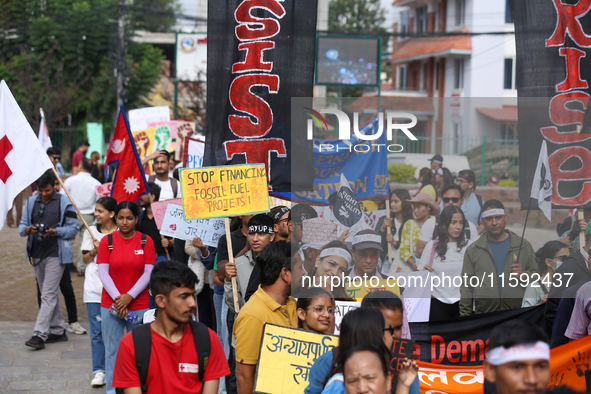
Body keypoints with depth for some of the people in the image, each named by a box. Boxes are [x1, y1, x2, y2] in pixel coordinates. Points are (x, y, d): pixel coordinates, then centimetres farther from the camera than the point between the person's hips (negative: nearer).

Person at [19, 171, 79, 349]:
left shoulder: (64, 202, -4)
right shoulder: (31, 202, 12)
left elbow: (73, 228, -5)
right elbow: (22, 225, 11)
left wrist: (55, 231, -21)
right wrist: (27, 230, -12)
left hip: (55, 254, -6)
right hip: (37, 254, 6)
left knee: (48, 295, -11)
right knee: (49, 294, 14)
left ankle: (39, 334, -16)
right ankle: (57, 331, 24)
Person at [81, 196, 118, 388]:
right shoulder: (91, 232, 8)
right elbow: (85, 259, 10)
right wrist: (95, 250, -9)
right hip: (94, 288, 2)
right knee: (97, 331, 1)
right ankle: (98, 371, 5)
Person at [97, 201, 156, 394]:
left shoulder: (146, 241, 0)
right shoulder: (107, 241, 1)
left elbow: (148, 273, -2)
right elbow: (103, 272, -2)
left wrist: (129, 296, -11)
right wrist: (117, 298, -12)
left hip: (139, 304, 0)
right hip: (111, 304, 0)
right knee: (112, 350, 3)